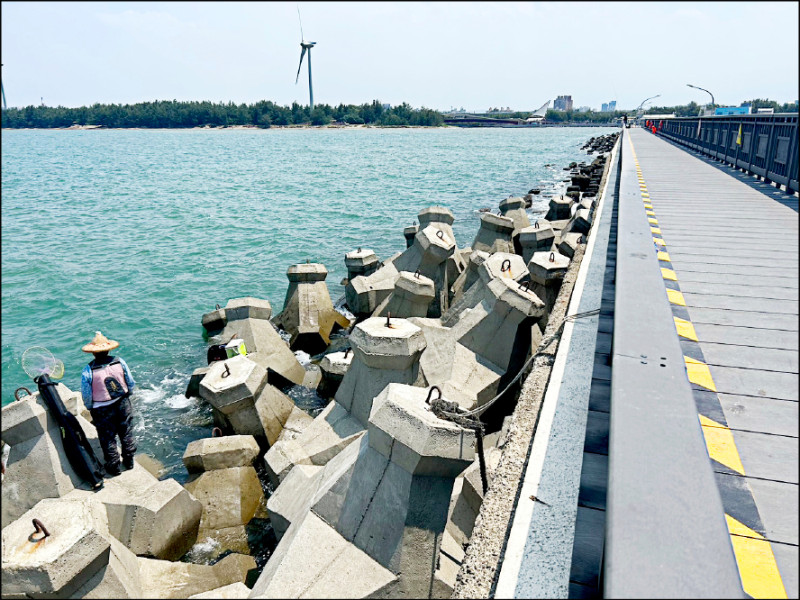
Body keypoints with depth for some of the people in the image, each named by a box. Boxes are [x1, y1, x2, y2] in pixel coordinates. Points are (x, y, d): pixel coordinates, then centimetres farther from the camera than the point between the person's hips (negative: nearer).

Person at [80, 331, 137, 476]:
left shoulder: (88, 370, -20)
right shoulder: (119, 362, -11)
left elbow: (86, 396, -11)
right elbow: (131, 384, -2)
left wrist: (91, 409, 8)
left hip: (102, 411, -3)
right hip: (123, 406, 3)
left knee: (108, 438, 14)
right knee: (126, 433, 20)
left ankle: (113, 467, 29)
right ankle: (129, 461, 36)